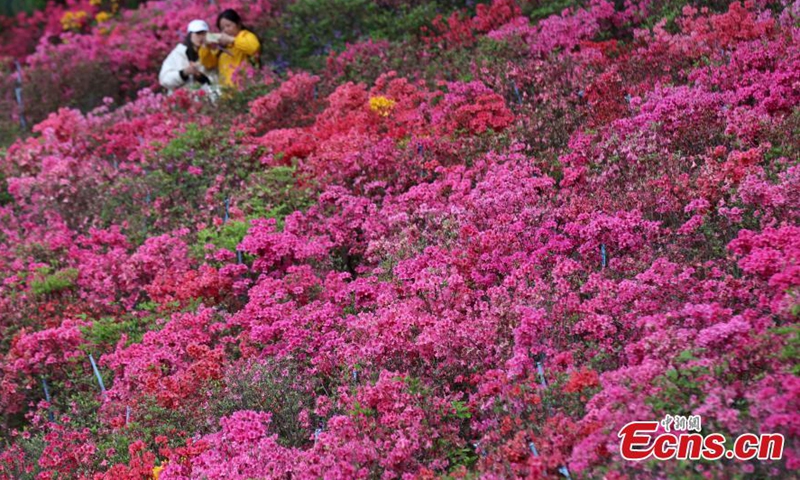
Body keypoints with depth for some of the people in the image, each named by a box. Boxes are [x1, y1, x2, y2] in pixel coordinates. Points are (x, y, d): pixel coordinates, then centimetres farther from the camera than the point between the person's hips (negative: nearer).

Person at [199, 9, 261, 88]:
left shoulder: (246, 35, 6)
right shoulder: (222, 44, 21)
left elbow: (254, 46, -18)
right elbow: (209, 64, 22)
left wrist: (231, 40, -15)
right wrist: (206, 47, 5)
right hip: (226, 88, 5)